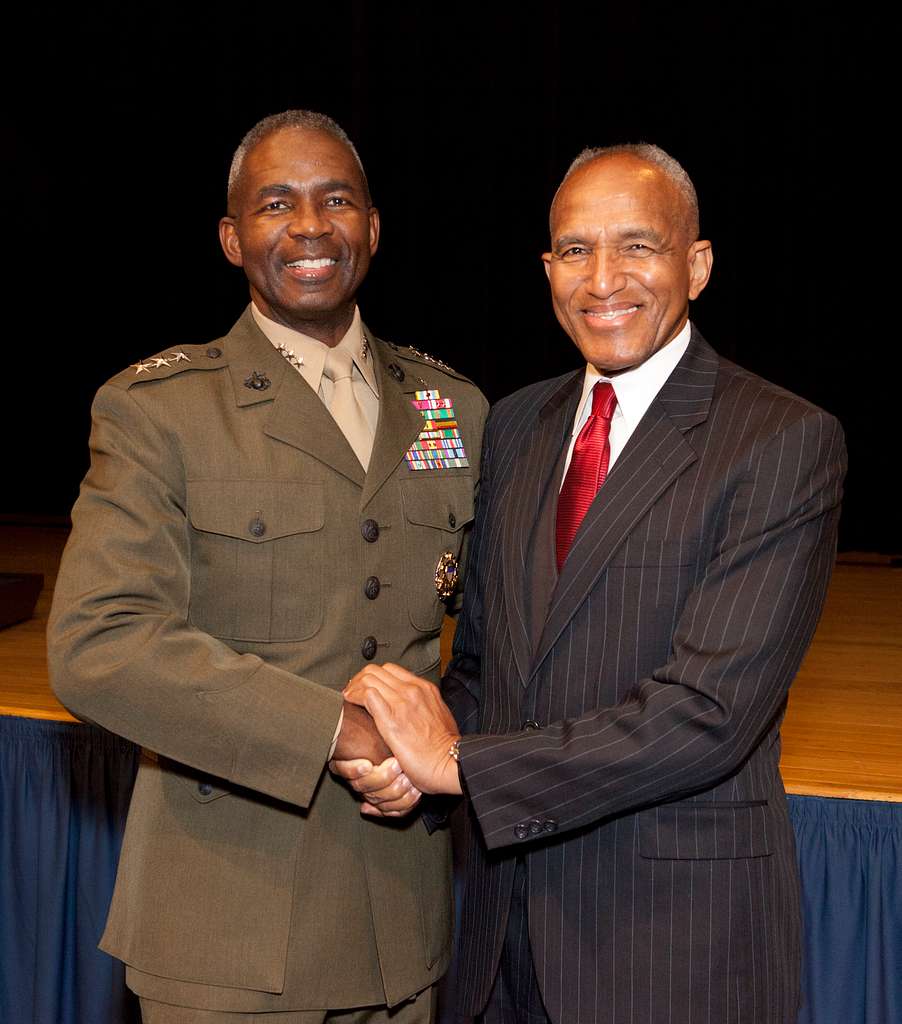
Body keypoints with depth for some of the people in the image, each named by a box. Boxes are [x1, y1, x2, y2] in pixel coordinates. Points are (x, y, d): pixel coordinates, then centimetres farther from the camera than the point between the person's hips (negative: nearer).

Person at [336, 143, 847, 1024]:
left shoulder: (786, 441, -14)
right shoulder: (514, 426, 6)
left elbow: (710, 710, -22)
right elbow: (481, 655, 10)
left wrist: (457, 761, -20)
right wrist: (408, 750, -11)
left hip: (677, 925, -5)